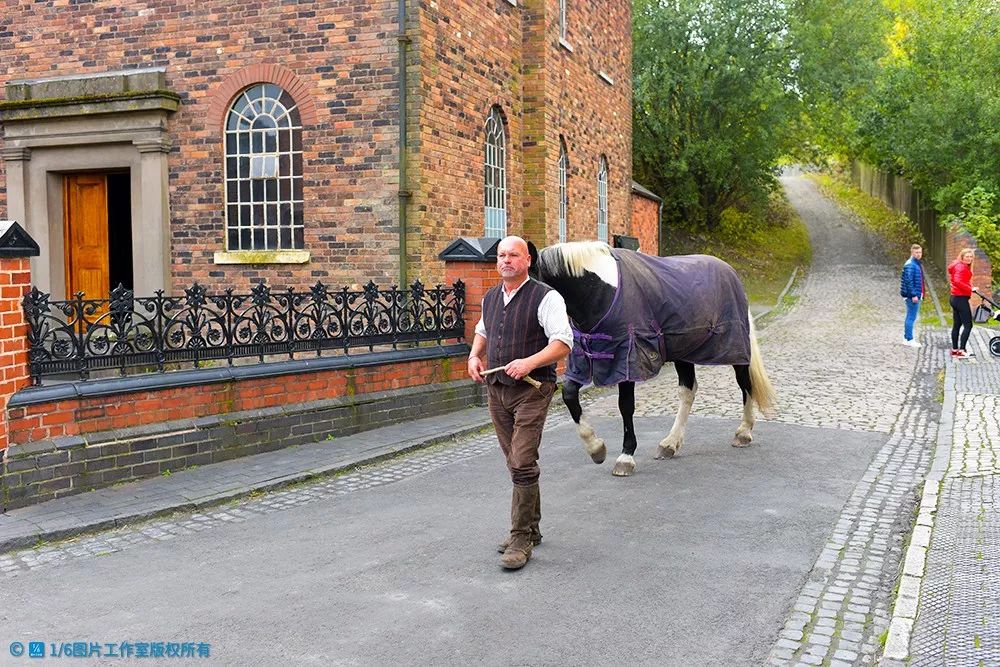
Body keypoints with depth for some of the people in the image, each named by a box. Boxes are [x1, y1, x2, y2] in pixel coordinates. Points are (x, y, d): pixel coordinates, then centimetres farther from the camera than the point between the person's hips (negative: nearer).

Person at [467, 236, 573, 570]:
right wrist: (474, 355, 11)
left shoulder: (546, 297, -10)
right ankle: (530, 529, 27)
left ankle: (520, 540, -3)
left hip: (531, 390, -7)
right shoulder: (490, 298, 12)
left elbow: (563, 342, -17)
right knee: (516, 464, 14)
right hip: (496, 390, 7)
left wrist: (529, 362, -29)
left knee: (523, 464, -11)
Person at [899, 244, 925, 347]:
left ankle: (906, 338, 20)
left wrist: (920, 295, 20)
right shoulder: (910, 265, -15)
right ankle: (909, 340, -4)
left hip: (916, 295, 10)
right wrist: (913, 295, -23)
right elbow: (908, 280, -21)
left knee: (910, 317, 14)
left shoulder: (918, 264, 16)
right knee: (911, 317, -7)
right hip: (912, 296, -10)